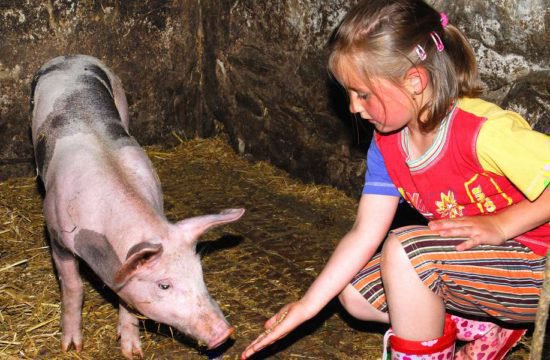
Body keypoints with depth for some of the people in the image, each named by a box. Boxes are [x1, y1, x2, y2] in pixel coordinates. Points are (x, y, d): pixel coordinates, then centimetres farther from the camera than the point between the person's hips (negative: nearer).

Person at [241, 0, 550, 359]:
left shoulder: (485, 131, -28)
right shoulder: (387, 144, -4)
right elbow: (364, 233, -5)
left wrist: (500, 225, -25)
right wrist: (306, 306, -9)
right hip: (476, 263, 8)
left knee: (406, 248, -29)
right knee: (355, 292, 2)